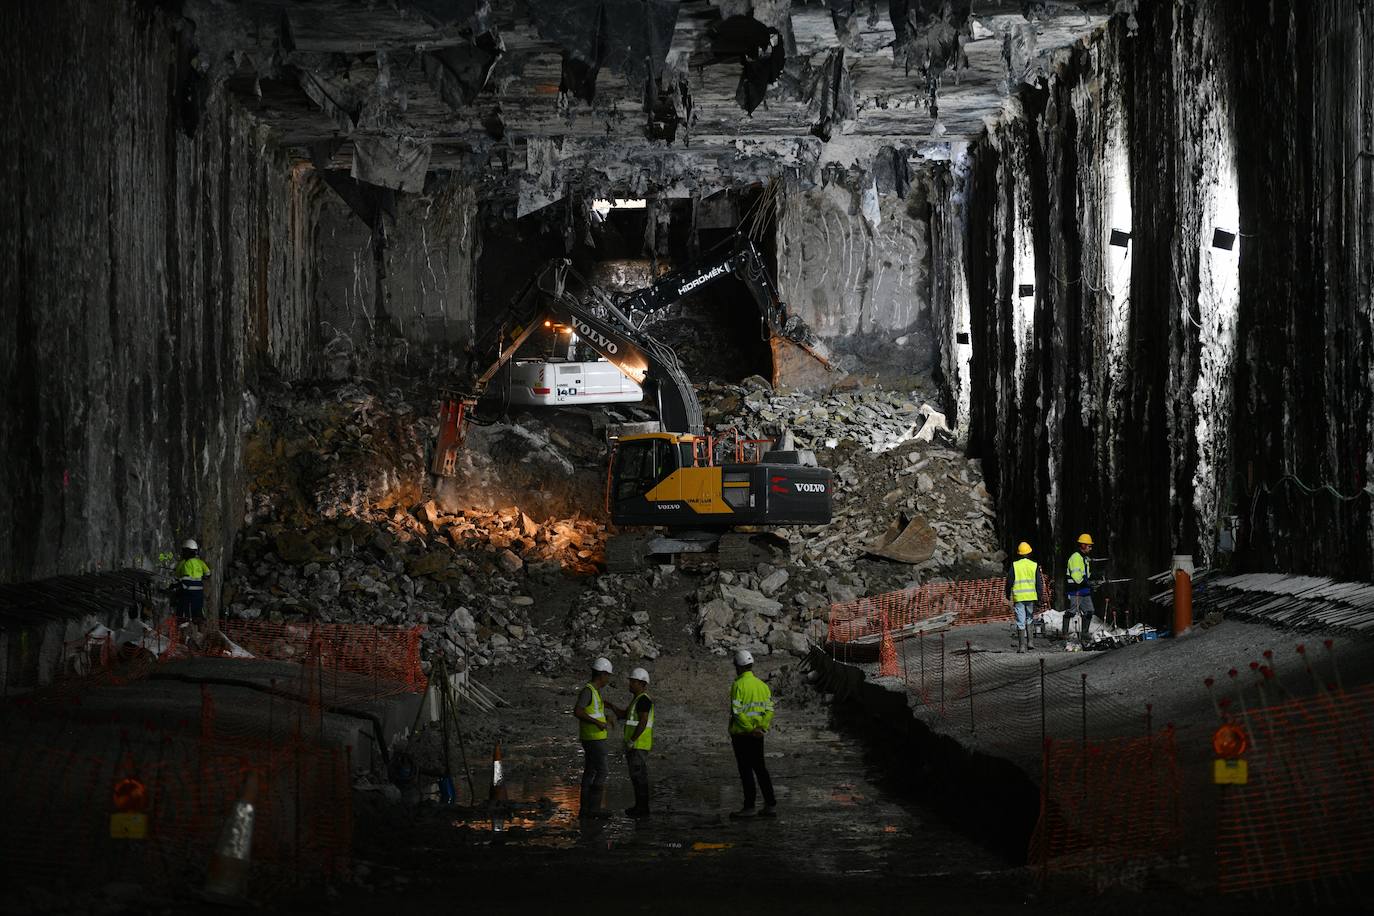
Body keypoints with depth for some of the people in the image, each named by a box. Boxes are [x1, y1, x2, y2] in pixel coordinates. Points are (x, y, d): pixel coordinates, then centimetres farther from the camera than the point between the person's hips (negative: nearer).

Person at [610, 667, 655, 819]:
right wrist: (611, 706, 1)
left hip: (639, 743, -10)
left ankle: (643, 809, -3)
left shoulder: (644, 699, -16)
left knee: (639, 775, -7)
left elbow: (643, 722, -22)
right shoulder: (637, 698, 16)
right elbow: (624, 715, 16)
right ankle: (640, 806, 20)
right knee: (636, 774, 14)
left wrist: (632, 740, -21)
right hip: (635, 744, 10)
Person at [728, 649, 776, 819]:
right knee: (760, 768, 14)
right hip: (758, 735, 6)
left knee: (746, 770, -1)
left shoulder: (738, 685, -13)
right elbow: (769, 709, 2)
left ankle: (749, 807, 1)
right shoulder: (762, 685, 8)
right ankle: (770, 804, 14)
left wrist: (750, 729, -15)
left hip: (741, 734, -6)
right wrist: (762, 727, -7)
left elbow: (737, 712, -19)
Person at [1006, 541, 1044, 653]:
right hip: (1031, 597, 1)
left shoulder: (1014, 566, -1)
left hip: (1018, 598, -1)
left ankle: (1022, 645, -4)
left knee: (1020, 622, -1)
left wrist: (1008, 595, 15)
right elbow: (1039, 584, 1)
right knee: (1030, 619, 18)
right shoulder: (1034, 566, 2)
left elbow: (1009, 582, 2)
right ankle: (1030, 641, 13)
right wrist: (1040, 598, 5)